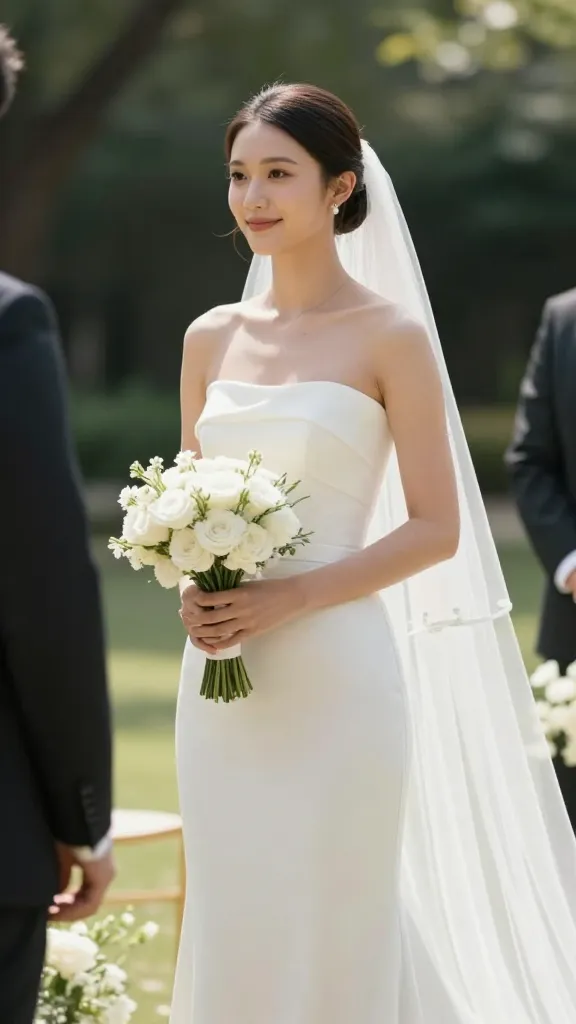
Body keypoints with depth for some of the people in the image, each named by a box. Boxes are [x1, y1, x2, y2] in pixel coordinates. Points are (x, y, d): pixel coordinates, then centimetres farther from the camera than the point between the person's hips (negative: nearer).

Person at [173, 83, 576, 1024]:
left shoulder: (392, 337, -4)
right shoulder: (212, 338, 10)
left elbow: (437, 528, -7)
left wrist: (289, 597, -16)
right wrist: (192, 592, -4)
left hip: (335, 674, -5)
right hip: (221, 685, 5)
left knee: (331, 939, -1)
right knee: (231, 928, 7)